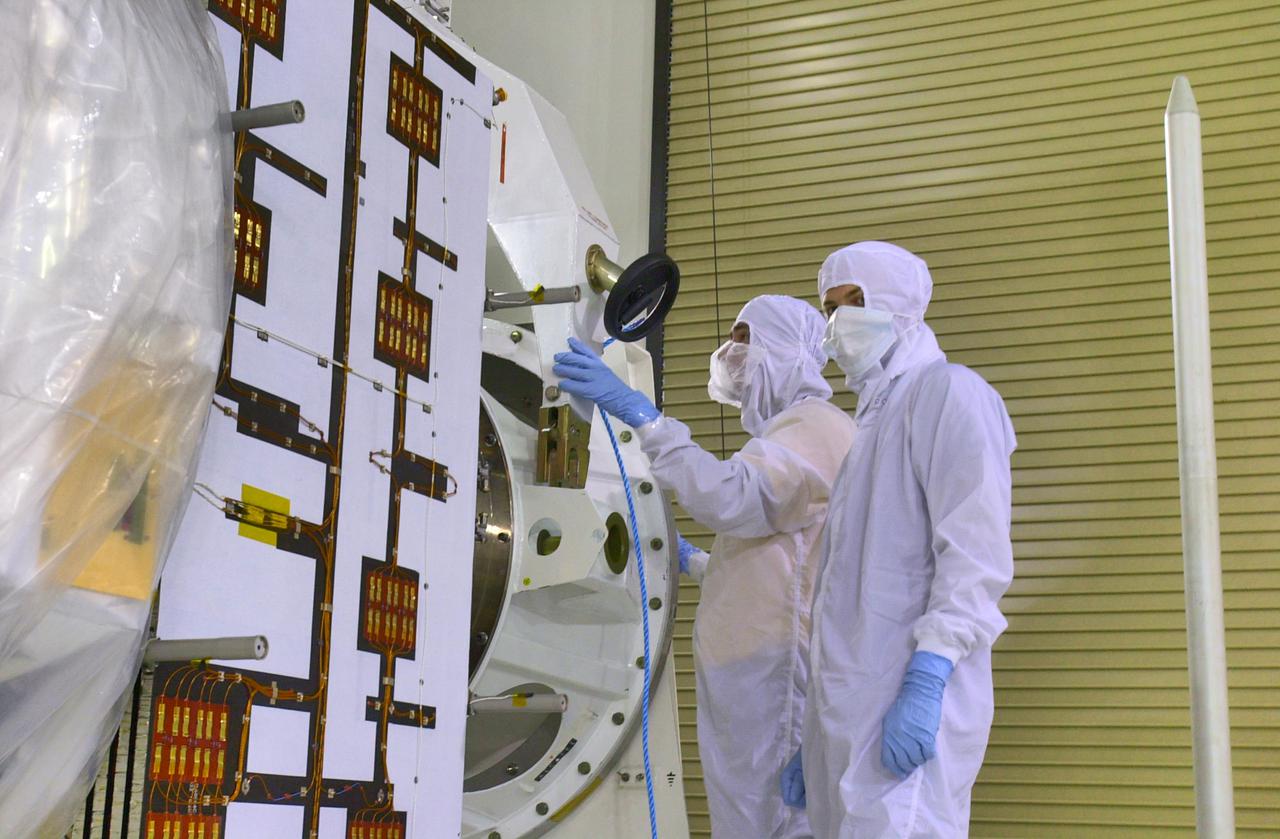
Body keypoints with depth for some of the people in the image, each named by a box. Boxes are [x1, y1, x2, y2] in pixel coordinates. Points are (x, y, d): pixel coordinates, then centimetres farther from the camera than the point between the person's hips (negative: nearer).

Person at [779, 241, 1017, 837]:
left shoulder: (946, 393, -1)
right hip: (848, 716, 9)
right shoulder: (872, 420, 26)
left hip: (907, 714, -8)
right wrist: (815, 735, 23)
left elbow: (975, 554, -14)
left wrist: (925, 680, -23)